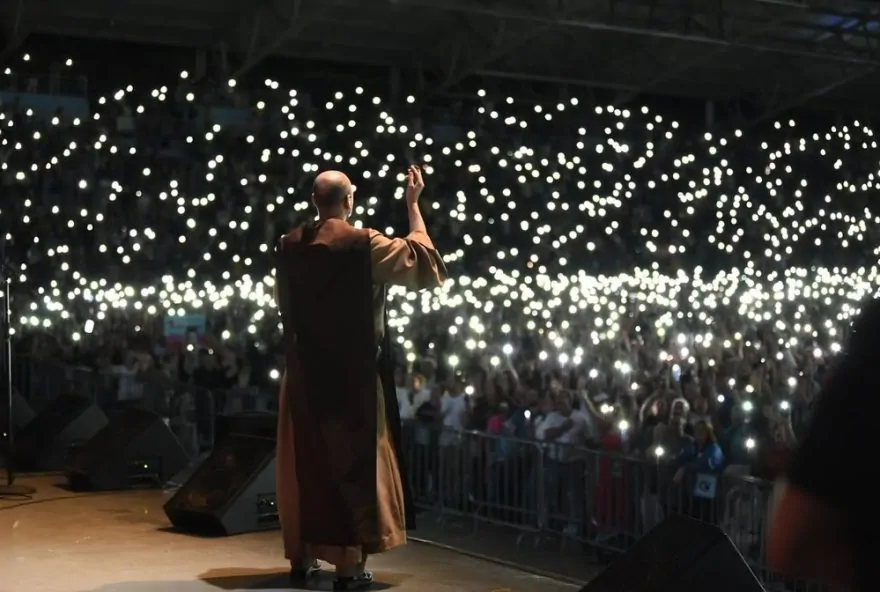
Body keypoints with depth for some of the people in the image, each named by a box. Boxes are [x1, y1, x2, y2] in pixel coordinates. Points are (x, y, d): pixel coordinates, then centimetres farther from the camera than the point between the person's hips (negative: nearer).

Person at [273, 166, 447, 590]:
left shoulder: (288, 246, 4)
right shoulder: (363, 244, -13)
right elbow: (422, 260, -2)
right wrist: (413, 204, 4)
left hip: (304, 372, 5)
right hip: (353, 373, -5)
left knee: (306, 461, 14)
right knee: (354, 461, 1)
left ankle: (302, 557, 19)